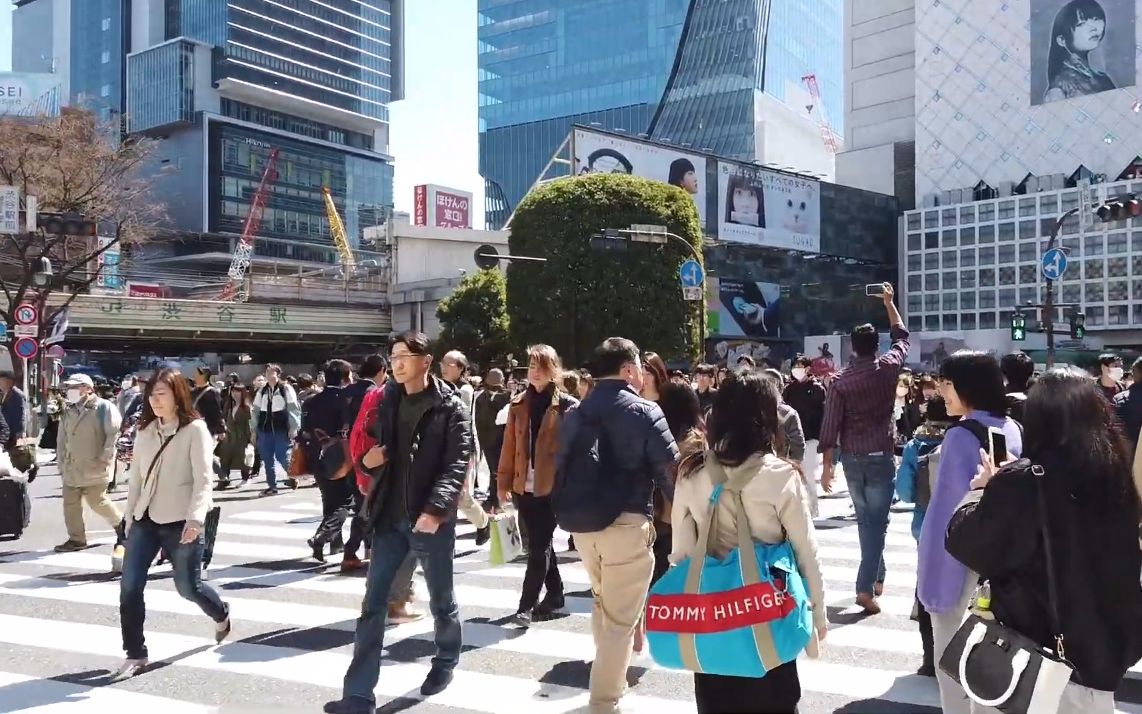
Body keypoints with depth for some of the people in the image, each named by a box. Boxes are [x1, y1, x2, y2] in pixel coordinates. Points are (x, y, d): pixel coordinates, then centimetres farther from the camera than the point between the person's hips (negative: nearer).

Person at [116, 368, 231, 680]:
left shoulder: (195, 429, -9)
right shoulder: (145, 431, 11)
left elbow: (203, 478, -16)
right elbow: (137, 477, 14)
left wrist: (196, 518, -27)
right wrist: (130, 516, 11)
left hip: (180, 522, -5)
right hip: (145, 519, 5)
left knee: (188, 586, 5)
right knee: (129, 585, -3)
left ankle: (221, 615, 37)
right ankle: (135, 654, 9)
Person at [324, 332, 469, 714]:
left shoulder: (450, 406, -8)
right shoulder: (388, 401, 9)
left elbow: (457, 464, -15)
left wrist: (436, 508, -28)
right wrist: (369, 458, -4)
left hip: (431, 519, -4)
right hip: (391, 516, 5)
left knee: (441, 600, 14)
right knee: (372, 604, 2)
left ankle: (446, 661, 40)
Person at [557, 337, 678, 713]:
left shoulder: (574, 414, 7)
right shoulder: (644, 412, -9)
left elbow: (561, 468, 10)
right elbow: (670, 471, -10)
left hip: (582, 524, 6)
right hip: (627, 524, -6)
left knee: (603, 604, 26)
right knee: (620, 618, 5)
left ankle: (607, 677, 39)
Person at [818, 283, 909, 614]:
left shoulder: (840, 381, -6)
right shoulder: (888, 368, -6)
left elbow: (830, 427, -8)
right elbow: (901, 336, 15)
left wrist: (827, 467, -1)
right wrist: (889, 302, 25)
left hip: (852, 459, 2)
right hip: (881, 457, -2)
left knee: (865, 519, 18)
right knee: (877, 521, -1)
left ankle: (876, 576, 31)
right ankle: (865, 587, -11)